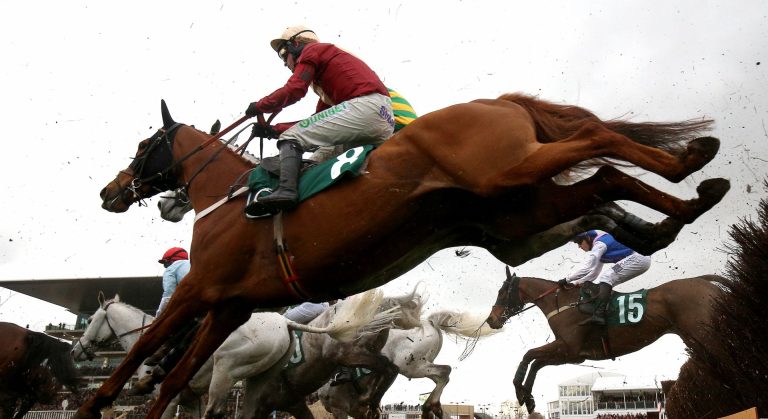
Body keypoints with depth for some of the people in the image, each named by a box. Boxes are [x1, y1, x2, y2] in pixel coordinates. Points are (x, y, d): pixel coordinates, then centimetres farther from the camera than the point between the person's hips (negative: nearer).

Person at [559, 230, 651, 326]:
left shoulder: (600, 244, -12)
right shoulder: (598, 246, 19)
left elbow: (586, 268, -20)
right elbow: (594, 272, 24)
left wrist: (567, 279, -15)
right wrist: (576, 282, 15)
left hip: (635, 260, -11)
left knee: (606, 277, -23)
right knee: (605, 283, 11)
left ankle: (598, 316, -37)